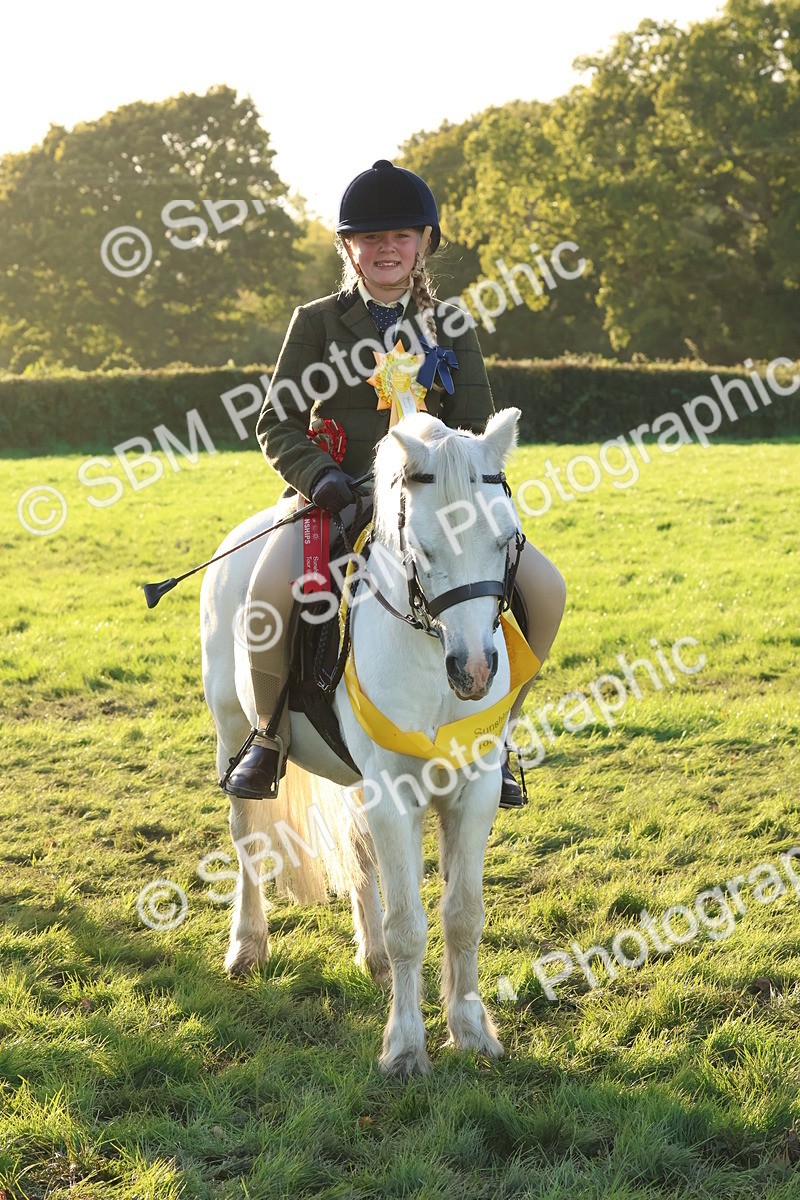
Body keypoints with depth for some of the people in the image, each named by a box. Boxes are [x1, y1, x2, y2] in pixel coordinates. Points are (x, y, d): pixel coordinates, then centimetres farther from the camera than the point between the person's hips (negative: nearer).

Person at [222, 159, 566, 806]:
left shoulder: (450, 323, 12)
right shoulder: (318, 322, 6)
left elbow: (477, 424, 8)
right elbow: (278, 424, 3)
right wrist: (319, 474, -16)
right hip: (338, 495, -2)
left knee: (544, 588, -16)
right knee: (270, 591, -33)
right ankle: (271, 732, -6)